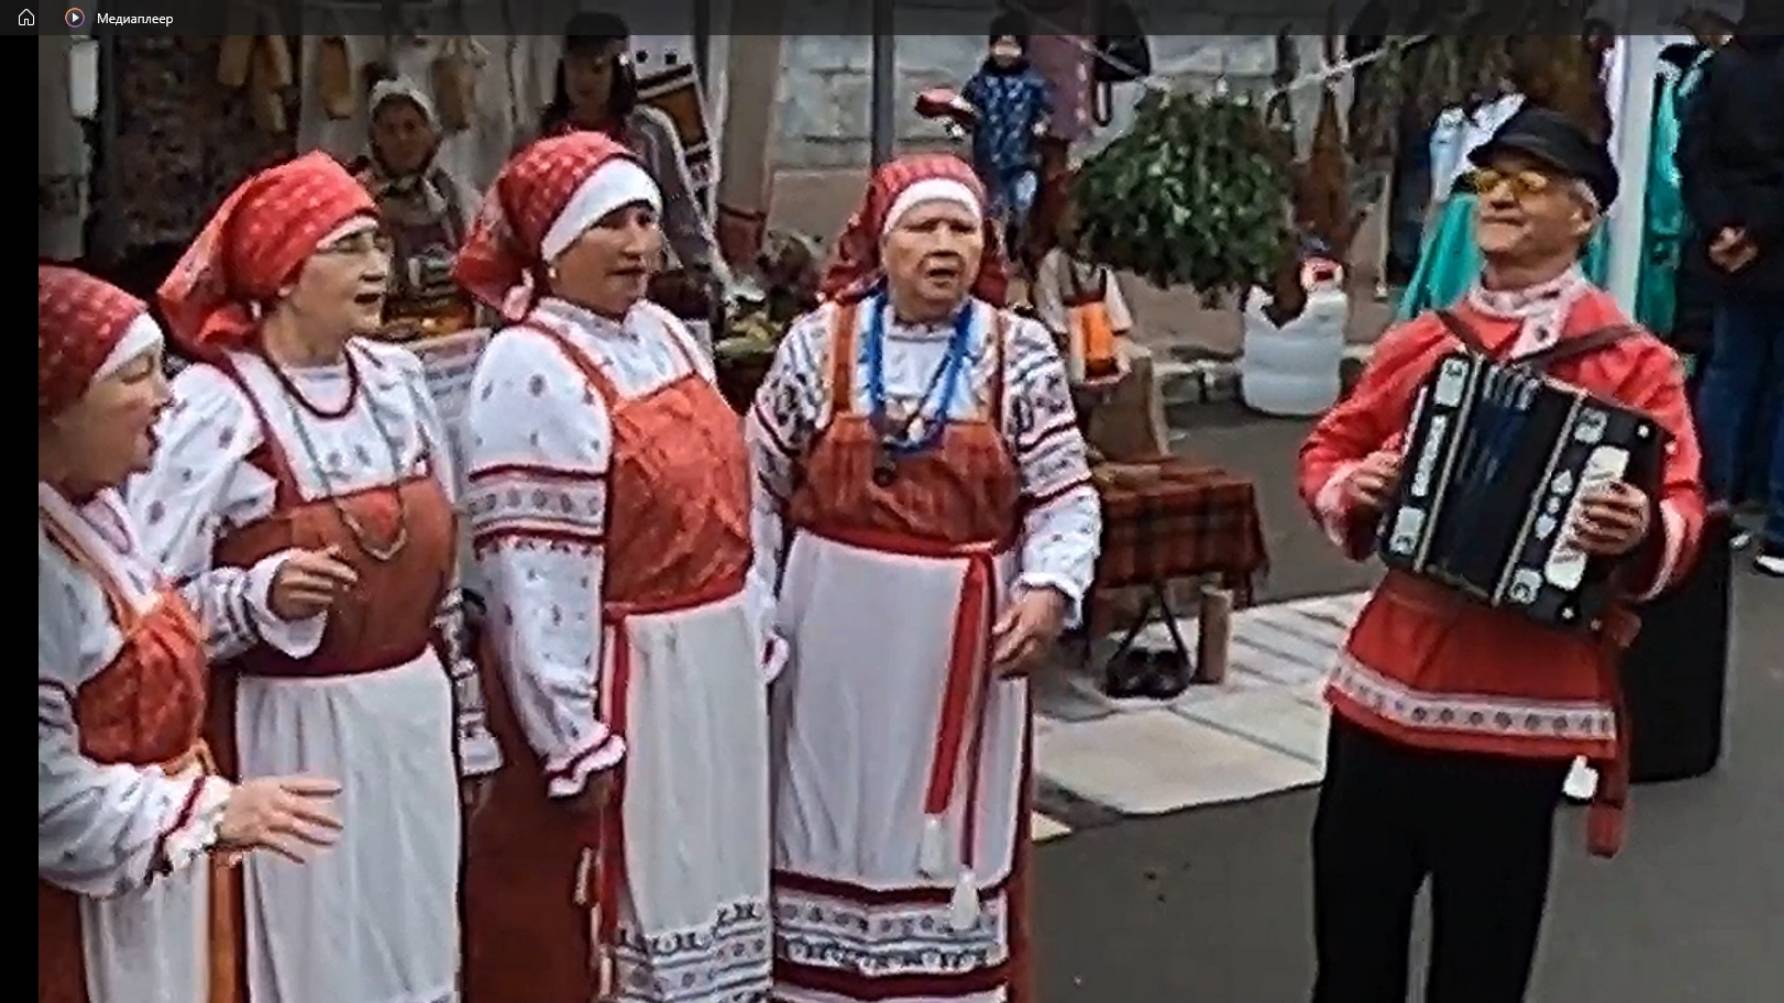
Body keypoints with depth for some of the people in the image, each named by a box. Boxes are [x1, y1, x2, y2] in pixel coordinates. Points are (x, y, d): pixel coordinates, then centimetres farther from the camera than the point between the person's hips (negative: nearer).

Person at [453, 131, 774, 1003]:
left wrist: (755, 636, 16)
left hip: (710, 665, 8)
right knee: (603, 905, 4)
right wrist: (573, 734, -22)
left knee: (696, 881, 20)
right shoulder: (531, 369, -17)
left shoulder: (665, 334, 8)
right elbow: (533, 573, -21)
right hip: (614, 680, -8)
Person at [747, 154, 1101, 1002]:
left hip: (962, 636, 0)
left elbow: (1066, 496, -2)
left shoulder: (1021, 354, -2)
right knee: (833, 821, 11)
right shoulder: (817, 342, -2)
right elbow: (760, 486, 3)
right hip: (835, 631, 0)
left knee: (952, 834, 10)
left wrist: (1049, 589, -19)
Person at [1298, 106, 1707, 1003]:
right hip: (1387, 683, 5)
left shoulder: (1631, 361, -4)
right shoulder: (1419, 343, 10)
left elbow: (1682, 510, -10)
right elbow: (1328, 449, 18)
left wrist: (1645, 532, -32)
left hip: (1521, 703, -4)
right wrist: (1348, 490, -5)